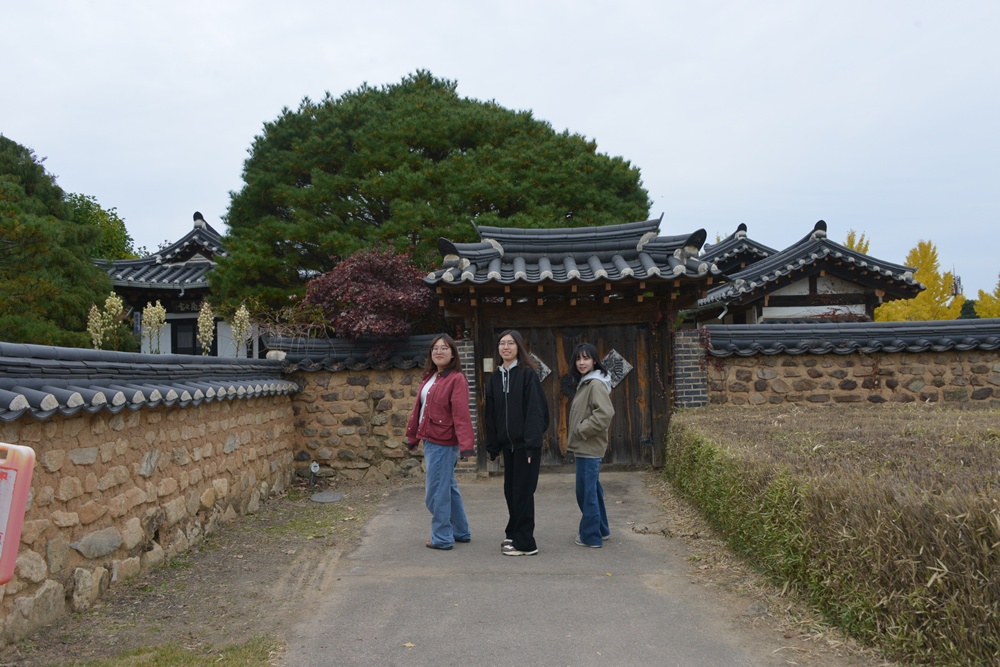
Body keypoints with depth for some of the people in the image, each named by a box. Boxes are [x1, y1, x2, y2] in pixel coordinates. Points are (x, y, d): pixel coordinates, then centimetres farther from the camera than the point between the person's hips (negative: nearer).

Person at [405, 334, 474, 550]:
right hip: (430, 440, 9)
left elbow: (461, 414, -21)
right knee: (448, 487, 17)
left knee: (436, 491, -2)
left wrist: (465, 443, -28)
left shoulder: (457, 379, -13)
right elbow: (418, 408, 17)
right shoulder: (429, 377, 13)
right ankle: (460, 532, 28)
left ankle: (442, 538, 10)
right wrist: (412, 435, 17)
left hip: (443, 443, -9)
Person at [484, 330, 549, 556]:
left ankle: (524, 543, 8)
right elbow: (490, 414, 12)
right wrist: (493, 446, 9)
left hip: (525, 444, -6)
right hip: (507, 444, 6)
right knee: (510, 491, 13)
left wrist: (532, 444, -19)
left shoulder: (528, 374, -8)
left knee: (522, 492, -1)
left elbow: (535, 410, -14)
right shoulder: (495, 378, 10)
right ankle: (514, 534, 28)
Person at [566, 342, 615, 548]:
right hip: (584, 446, 10)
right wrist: (576, 434, 11)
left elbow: (605, 414, -26)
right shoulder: (585, 383, 14)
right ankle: (600, 530, 29)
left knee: (586, 491, -3)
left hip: (589, 448, -10)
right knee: (591, 490, 18)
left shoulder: (596, 384, -15)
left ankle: (590, 536, 7)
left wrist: (581, 430, -18)